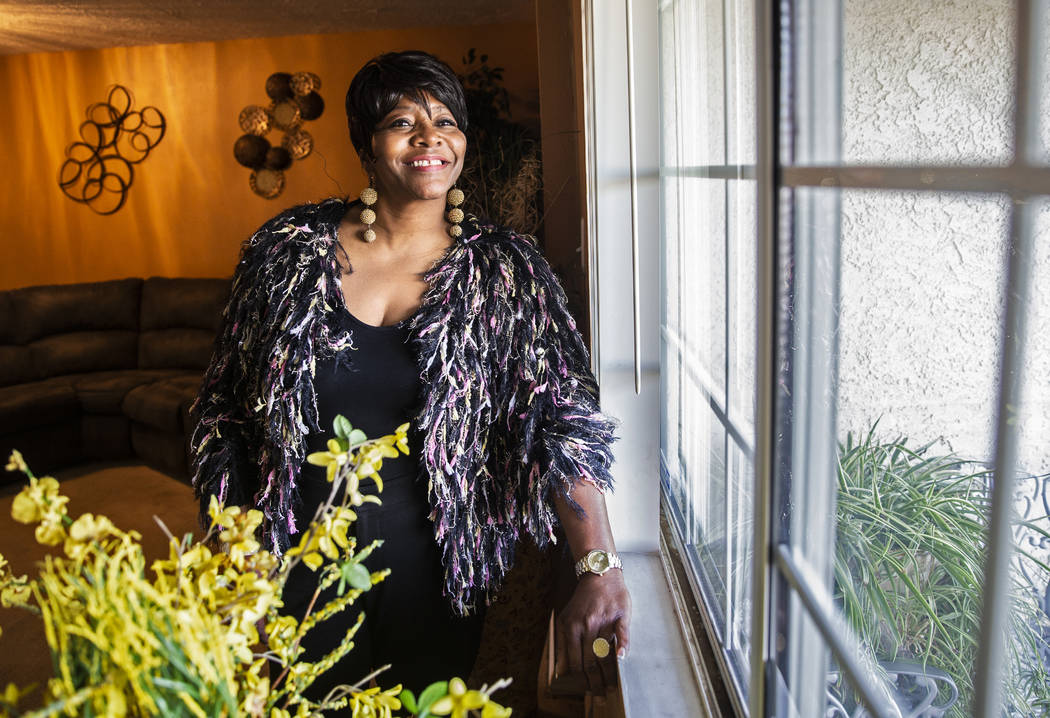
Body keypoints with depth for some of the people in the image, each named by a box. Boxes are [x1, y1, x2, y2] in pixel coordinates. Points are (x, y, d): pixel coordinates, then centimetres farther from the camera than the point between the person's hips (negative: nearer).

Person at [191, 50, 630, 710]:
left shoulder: (506, 271, -7)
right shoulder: (289, 249, -4)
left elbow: (567, 419, -14)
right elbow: (225, 407, 3)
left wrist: (600, 570, -25)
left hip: (435, 571, 0)